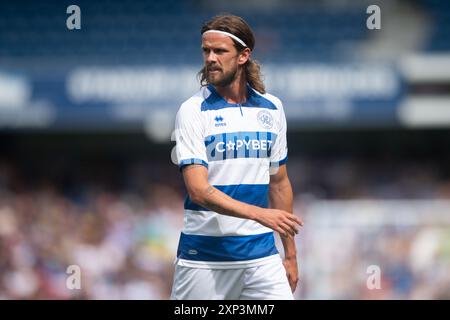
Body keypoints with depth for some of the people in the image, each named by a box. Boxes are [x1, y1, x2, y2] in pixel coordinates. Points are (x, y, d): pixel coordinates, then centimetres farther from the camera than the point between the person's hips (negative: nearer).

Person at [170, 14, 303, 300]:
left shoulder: (272, 108, 8)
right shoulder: (193, 111, -7)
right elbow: (199, 190, -17)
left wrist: (290, 254, 15)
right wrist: (260, 214, -29)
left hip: (261, 254, 3)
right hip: (204, 256, -3)